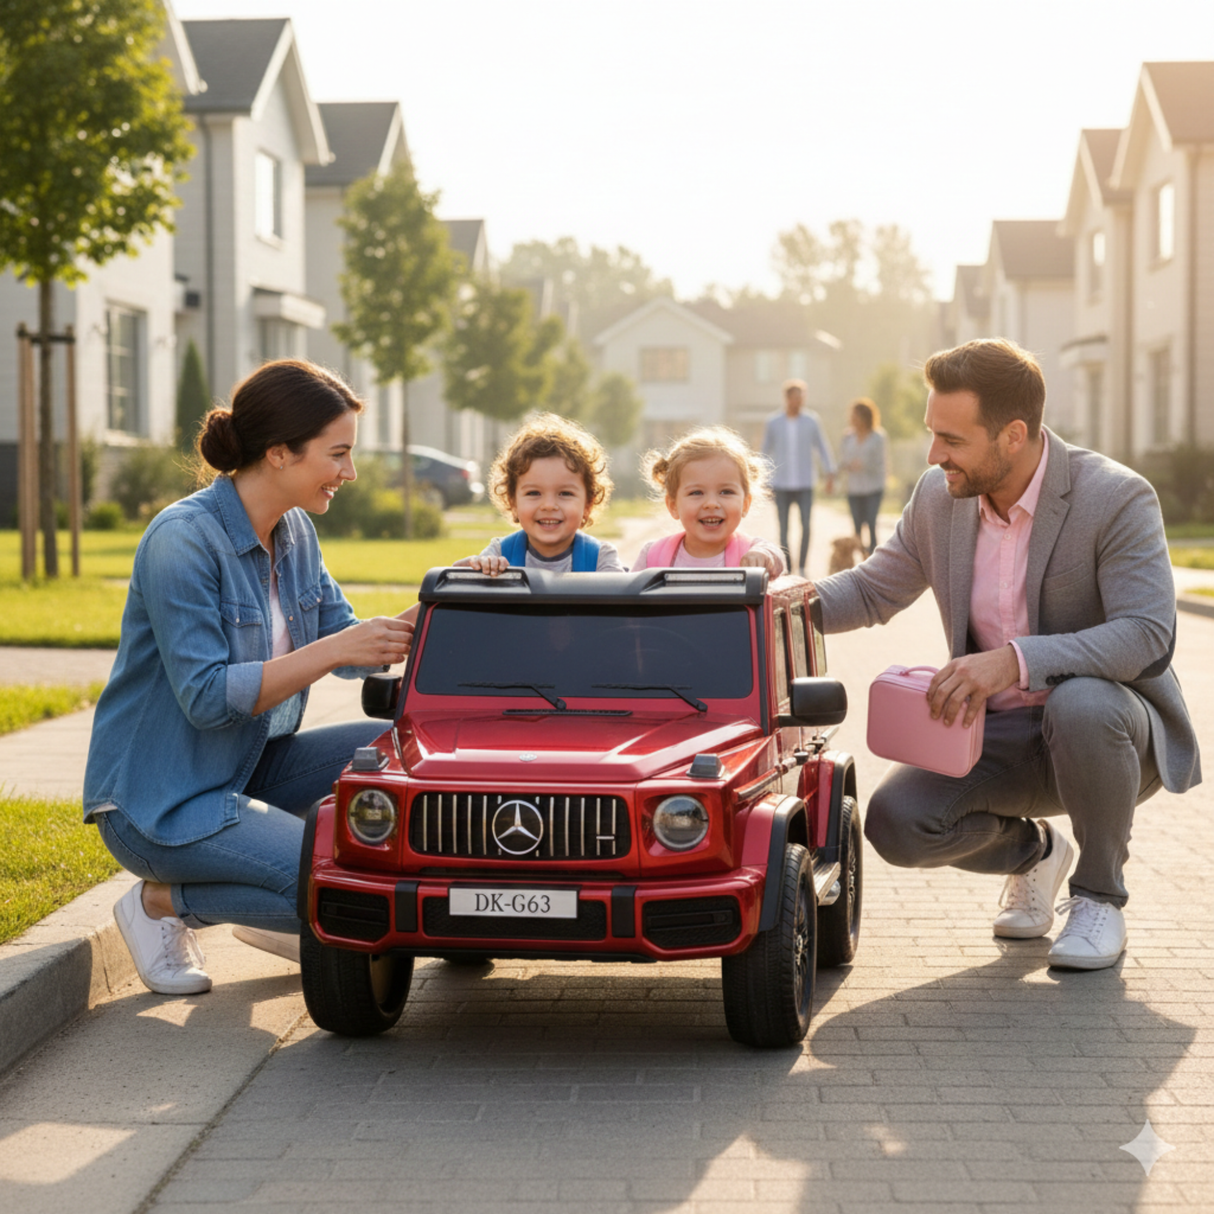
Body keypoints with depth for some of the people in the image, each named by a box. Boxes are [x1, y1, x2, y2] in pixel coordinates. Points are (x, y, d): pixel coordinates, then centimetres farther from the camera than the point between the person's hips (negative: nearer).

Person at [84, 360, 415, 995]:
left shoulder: (294, 531, 5)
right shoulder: (183, 538, -21)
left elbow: (350, 645, 8)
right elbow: (207, 697, -25)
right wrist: (333, 649, -28)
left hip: (249, 771, 9)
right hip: (159, 800, -9)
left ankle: (278, 914, 9)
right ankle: (164, 902, -2)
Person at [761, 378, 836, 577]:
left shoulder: (811, 421, 4)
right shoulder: (773, 423, 4)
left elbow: (822, 447, 11)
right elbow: (766, 451, 11)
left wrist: (830, 473, 4)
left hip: (805, 484, 0)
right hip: (781, 484, 0)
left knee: (806, 525, -11)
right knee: (783, 528, 1)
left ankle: (802, 567, 1)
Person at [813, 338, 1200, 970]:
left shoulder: (1117, 498, -18)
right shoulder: (938, 497, -1)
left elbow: (1147, 636, -28)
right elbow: (873, 589, 12)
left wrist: (1016, 659, -39)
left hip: (1103, 728, -4)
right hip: (1000, 737, 5)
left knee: (1080, 705, -39)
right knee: (894, 822, -20)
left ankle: (1099, 895, -12)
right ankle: (1032, 850, 14)